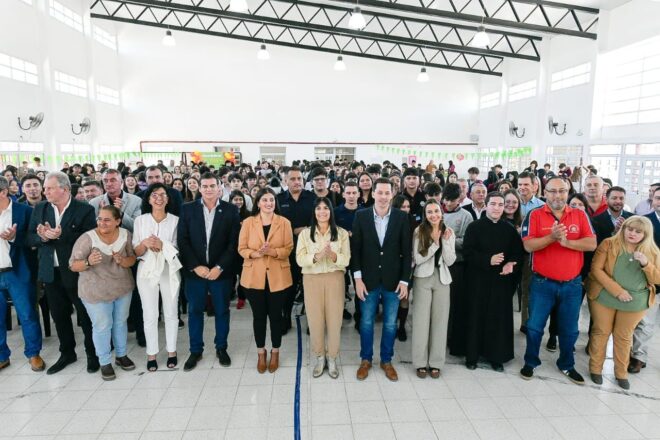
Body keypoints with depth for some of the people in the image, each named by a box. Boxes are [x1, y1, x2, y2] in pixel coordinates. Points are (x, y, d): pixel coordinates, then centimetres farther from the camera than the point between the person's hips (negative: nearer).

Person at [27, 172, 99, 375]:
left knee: (86, 316, 8)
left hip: (77, 272, -5)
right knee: (59, 316, 17)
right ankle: (67, 353, 35)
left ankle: (93, 354, 26)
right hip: (51, 272, 5)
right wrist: (42, 237, -16)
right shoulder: (40, 208, 4)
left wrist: (61, 235, -26)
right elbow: (30, 238, 5)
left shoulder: (84, 209, -12)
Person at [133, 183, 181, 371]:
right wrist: (145, 243, -19)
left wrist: (163, 246, -19)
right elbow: (136, 252, 1)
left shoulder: (175, 220, -2)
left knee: (170, 313, 10)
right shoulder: (140, 220, 1)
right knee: (150, 315, 8)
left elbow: (179, 249, -2)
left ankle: (171, 351, 25)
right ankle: (151, 353, 22)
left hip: (169, 270, 0)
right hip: (147, 271, 1)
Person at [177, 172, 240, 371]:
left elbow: (234, 242, -6)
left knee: (222, 310, 11)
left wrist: (219, 267, -13)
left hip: (220, 270, -1)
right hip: (194, 270, 1)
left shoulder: (230, 210, -3)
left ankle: (221, 348, 29)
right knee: (194, 311, 11)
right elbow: (182, 241, -3)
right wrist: (195, 266, -11)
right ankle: (195, 350, 27)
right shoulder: (188, 209, 0)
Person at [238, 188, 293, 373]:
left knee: (275, 315, 10)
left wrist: (272, 251, -22)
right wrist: (256, 254, -20)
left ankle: (275, 352, 28)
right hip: (254, 276, 1)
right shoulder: (248, 222, 1)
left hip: (278, 276, 0)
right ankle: (261, 352, 28)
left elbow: (288, 248, -4)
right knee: (258, 315, 10)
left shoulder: (284, 222, -1)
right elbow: (242, 248, 0)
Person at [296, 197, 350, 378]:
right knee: (315, 319, 7)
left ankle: (332, 358, 25)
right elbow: (300, 259, -8)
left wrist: (333, 255, -26)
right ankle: (320, 357, 27)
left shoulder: (342, 233, 0)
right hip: (312, 280, 0)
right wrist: (316, 256, -25)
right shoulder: (305, 234, 1)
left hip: (335, 279, 0)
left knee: (334, 319, 6)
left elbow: (346, 260, -6)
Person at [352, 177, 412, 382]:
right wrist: (357, 278, -7)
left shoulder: (402, 217, -4)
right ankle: (366, 359, 31)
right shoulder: (361, 216, -4)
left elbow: (406, 251, -2)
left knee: (390, 324, 13)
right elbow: (355, 249, -3)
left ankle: (386, 360, 32)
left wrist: (404, 280, -5)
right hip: (368, 279, 0)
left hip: (392, 280, 0)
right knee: (366, 322, 12)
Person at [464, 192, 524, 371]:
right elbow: (467, 253, -9)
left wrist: (511, 264, -12)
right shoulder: (474, 227, -1)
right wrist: (488, 260, -21)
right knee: (476, 317, 3)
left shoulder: (510, 229, 9)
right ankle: (472, 355, 15)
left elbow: (518, 252, 9)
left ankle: (497, 357, 18)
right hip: (478, 280, -2)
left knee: (500, 318, 4)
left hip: (502, 281, 3)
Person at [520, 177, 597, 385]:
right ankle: (530, 362, 26)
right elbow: (528, 245, -14)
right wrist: (551, 237, -28)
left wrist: (566, 241, -22)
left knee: (569, 329, 16)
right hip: (542, 282, -2)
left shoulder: (580, 215, 1)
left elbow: (592, 244, -8)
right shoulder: (535, 215, -6)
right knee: (535, 326, 7)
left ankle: (567, 365, 35)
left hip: (572, 283, 2)